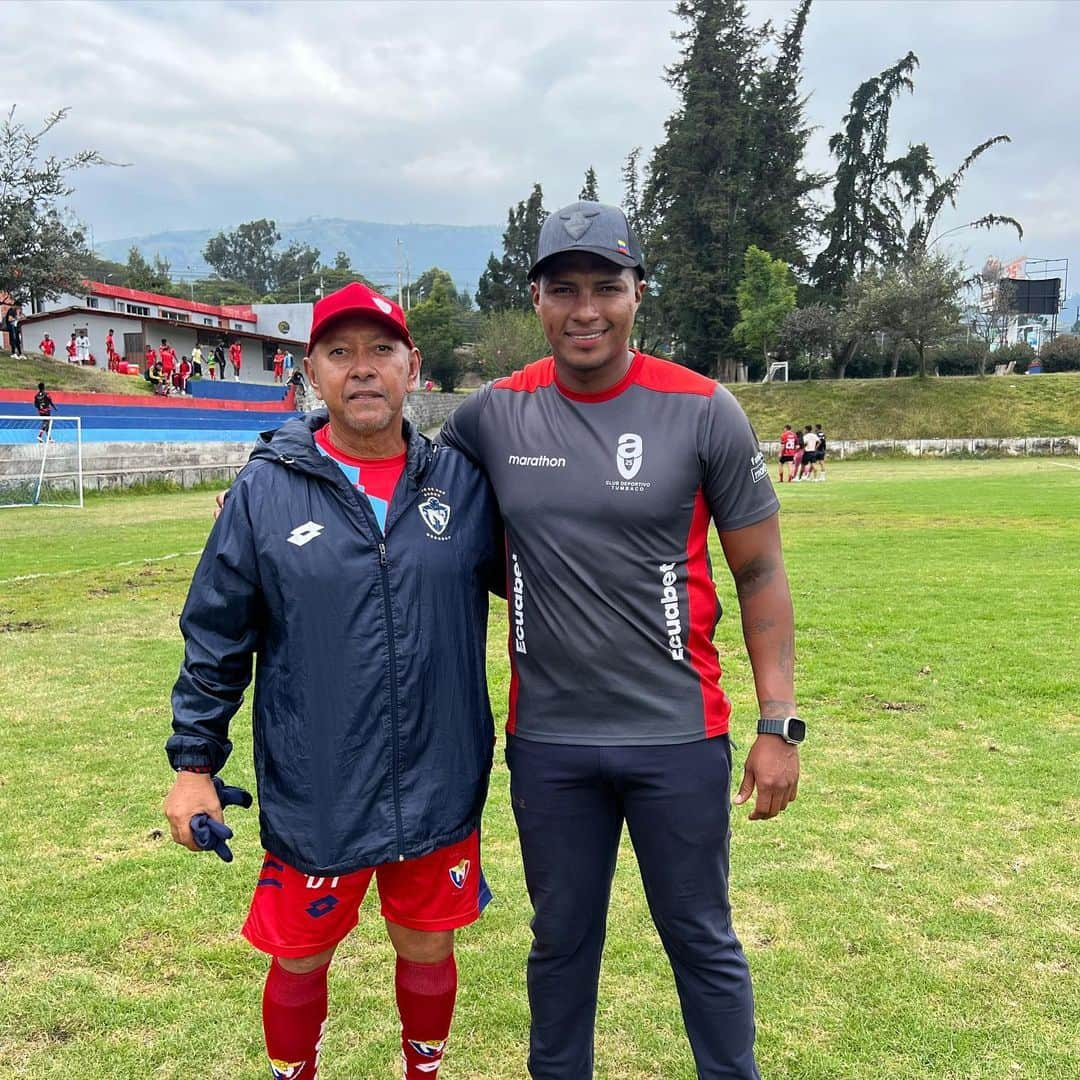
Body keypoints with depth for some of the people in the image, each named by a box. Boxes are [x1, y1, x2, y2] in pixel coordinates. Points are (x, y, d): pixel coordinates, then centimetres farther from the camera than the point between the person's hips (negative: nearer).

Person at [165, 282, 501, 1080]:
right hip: (313, 797, -1)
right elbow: (216, 638, 0)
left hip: (439, 790, 2)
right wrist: (195, 763, 2)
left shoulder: (464, 482, -2)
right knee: (300, 961, 16)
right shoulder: (267, 489, -5)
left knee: (428, 949, 19)